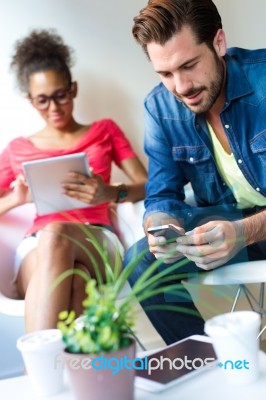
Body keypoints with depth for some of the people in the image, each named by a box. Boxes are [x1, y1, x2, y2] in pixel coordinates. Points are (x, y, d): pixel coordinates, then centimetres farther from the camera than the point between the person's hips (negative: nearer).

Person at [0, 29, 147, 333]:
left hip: (96, 242, 0)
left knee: (54, 234, -39)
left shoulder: (104, 131, 20)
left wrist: (110, 194, -14)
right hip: (36, 249, 1)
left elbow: (148, 186, 9)